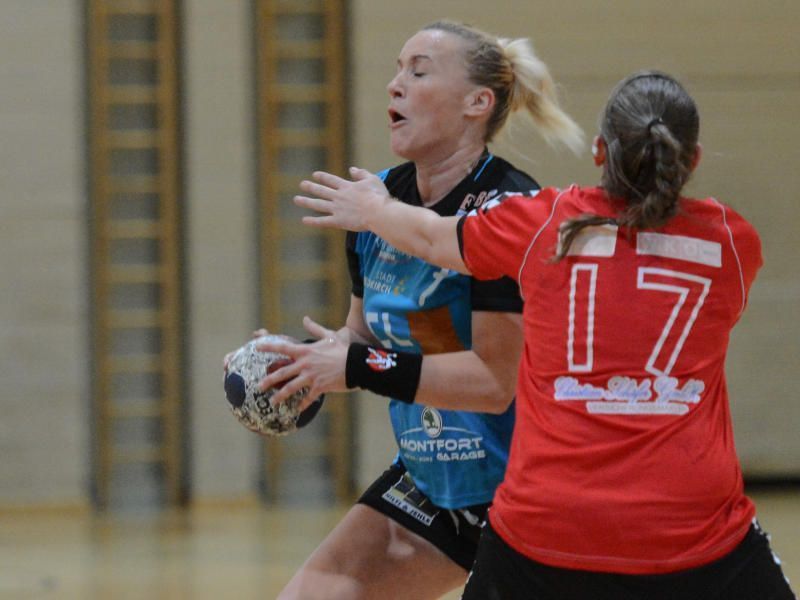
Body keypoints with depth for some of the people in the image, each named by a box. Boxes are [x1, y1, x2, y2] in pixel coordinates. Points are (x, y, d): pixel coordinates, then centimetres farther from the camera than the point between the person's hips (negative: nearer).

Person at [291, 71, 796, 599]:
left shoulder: (541, 222, 5)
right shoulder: (734, 241, 7)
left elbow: (429, 237, 25)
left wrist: (373, 211, 48)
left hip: (542, 528, 1)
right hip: (694, 533, -1)